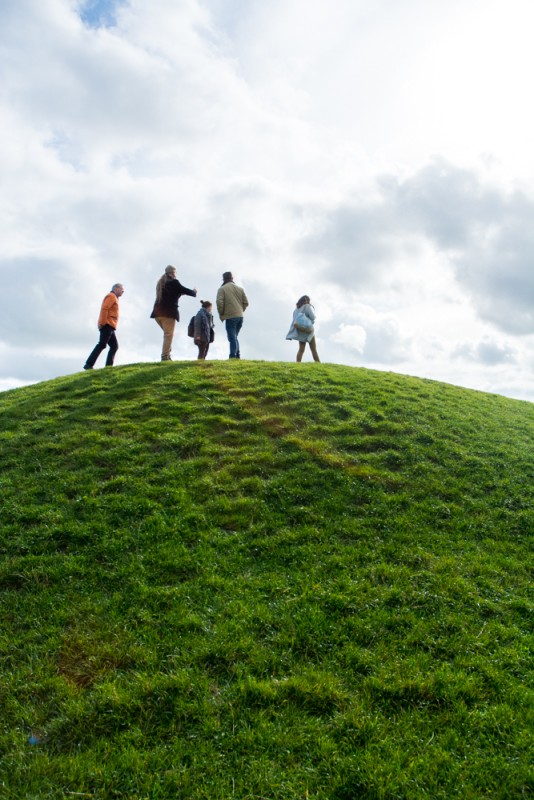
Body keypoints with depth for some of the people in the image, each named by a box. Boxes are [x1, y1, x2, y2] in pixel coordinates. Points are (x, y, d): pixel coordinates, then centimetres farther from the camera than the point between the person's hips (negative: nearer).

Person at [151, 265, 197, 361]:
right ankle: (165, 356, -10)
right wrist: (194, 292, 18)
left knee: (167, 334, 17)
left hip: (158, 311, 7)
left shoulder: (160, 282, 19)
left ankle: (167, 355, 11)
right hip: (168, 312, -7)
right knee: (168, 334, -5)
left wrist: (180, 292, 30)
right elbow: (184, 290, 0)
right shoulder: (173, 282, -5)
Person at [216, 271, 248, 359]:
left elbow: (219, 302, -14)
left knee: (232, 338, -4)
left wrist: (221, 314, -1)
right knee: (234, 337, 17)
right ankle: (237, 355, 12)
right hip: (240, 317, 5)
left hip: (230, 317, -5)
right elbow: (246, 302, 10)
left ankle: (233, 356, -10)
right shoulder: (240, 289, 13)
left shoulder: (222, 289, -3)